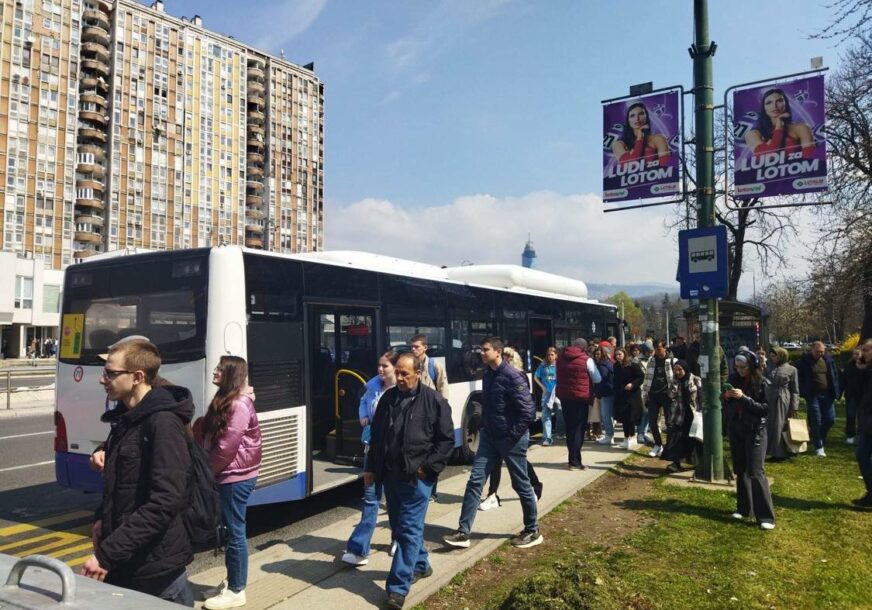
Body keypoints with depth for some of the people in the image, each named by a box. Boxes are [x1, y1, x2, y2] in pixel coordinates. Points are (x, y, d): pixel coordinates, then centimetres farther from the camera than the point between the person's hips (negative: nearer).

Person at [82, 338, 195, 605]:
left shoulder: (163, 423, -20)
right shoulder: (127, 418, 9)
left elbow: (165, 503, -26)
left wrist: (106, 554, -24)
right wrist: (103, 520, 4)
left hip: (155, 568, -8)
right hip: (124, 563, 8)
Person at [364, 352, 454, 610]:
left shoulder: (434, 401, -9)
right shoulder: (388, 398, 6)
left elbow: (447, 440, -6)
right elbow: (376, 435, 13)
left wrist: (428, 467, -11)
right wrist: (371, 468, 12)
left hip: (417, 477, -6)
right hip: (390, 474, 6)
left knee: (409, 529, -4)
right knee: (399, 526, 17)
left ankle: (398, 587, 2)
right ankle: (420, 565, 38)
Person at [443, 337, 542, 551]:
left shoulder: (512, 377, -19)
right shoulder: (488, 375, 5)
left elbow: (528, 411, -21)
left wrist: (512, 436, -17)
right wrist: (483, 427, 11)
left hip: (511, 439, -7)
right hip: (490, 437, 7)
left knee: (521, 485, 8)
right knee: (475, 480, 1)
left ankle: (533, 532, 27)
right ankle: (463, 533, 6)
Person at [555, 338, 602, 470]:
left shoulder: (560, 358, 6)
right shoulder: (587, 360, -10)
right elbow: (597, 379, -3)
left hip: (564, 395, 5)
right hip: (580, 397, -5)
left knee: (569, 428, 14)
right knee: (578, 429, 1)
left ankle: (572, 459, 20)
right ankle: (575, 462, 2)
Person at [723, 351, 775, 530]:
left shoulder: (762, 383, -10)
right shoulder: (733, 379, 3)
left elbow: (766, 408, -15)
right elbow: (727, 406, 11)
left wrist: (744, 398, -23)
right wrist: (726, 398, -11)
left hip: (755, 431, -5)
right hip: (735, 430, 5)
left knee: (755, 472, -8)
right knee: (740, 470, 10)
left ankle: (766, 516, -2)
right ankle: (743, 508, 22)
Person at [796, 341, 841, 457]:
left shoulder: (828, 359, 3)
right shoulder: (805, 361, -8)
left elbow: (834, 375, 10)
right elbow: (799, 377, -3)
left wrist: (835, 391, 3)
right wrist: (804, 391, -9)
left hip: (827, 395, 4)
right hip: (813, 396, -4)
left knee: (830, 419, 6)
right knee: (816, 421, 0)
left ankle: (820, 438, 33)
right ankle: (819, 447, 10)